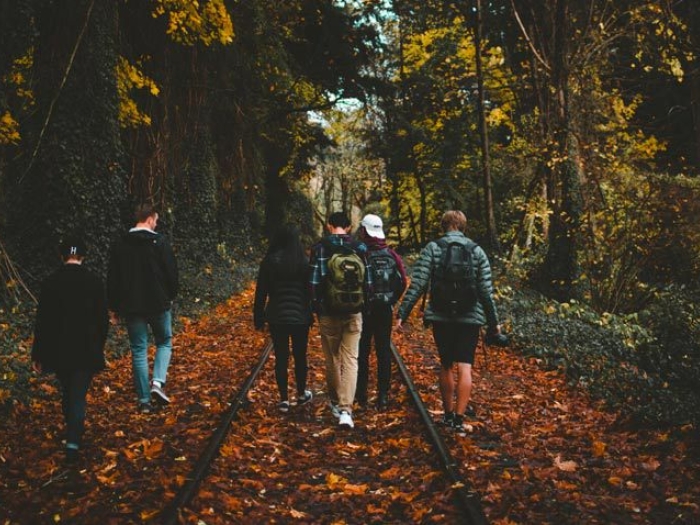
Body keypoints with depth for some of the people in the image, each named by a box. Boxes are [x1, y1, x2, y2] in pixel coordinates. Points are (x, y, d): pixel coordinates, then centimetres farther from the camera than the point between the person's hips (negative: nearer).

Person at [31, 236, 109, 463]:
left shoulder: (50, 282, -6)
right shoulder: (94, 282, -6)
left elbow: (42, 321, -4)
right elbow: (102, 320, -1)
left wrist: (37, 355, 3)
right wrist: (99, 347, 15)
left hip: (58, 350, 1)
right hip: (86, 351, -1)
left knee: (67, 391, 21)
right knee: (78, 395, 4)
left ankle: (72, 433, 35)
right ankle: (73, 441, -8)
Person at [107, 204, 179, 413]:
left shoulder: (121, 245, 2)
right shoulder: (160, 242, -7)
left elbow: (112, 279, 5)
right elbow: (172, 272, -6)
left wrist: (115, 308, 14)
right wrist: (170, 296, 12)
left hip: (132, 306, 2)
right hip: (158, 303, -2)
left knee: (138, 351, 7)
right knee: (165, 342, 16)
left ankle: (144, 400, 9)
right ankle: (158, 382, -5)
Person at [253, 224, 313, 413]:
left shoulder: (269, 261, -5)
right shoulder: (304, 262, -7)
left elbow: (261, 291, -1)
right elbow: (310, 290, -3)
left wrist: (258, 317, 7)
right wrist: (310, 315, 7)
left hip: (277, 317, 0)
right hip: (300, 316, 0)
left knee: (281, 358, 7)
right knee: (300, 356, 14)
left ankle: (284, 399, 10)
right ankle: (301, 394, 28)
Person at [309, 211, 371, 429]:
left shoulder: (320, 248, -6)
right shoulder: (359, 249, 1)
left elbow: (314, 282, -8)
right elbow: (368, 283, 2)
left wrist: (315, 307, 5)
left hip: (329, 313, -1)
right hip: (354, 313, 1)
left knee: (332, 360, 14)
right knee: (350, 359, 2)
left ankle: (336, 402, 29)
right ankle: (345, 409, -9)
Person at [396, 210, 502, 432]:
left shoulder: (432, 248, -1)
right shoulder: (477, 251, 2)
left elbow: (417, 285, -8)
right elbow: (486, 291, 2)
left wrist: (402, 313, -5)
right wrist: (493, 322, 10)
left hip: (441, 317, 1)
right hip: (470, 318, 0)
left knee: (446, 366, 14)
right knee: (464, 367, 0)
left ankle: (448, 413, 25)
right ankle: (459, 417, -6)